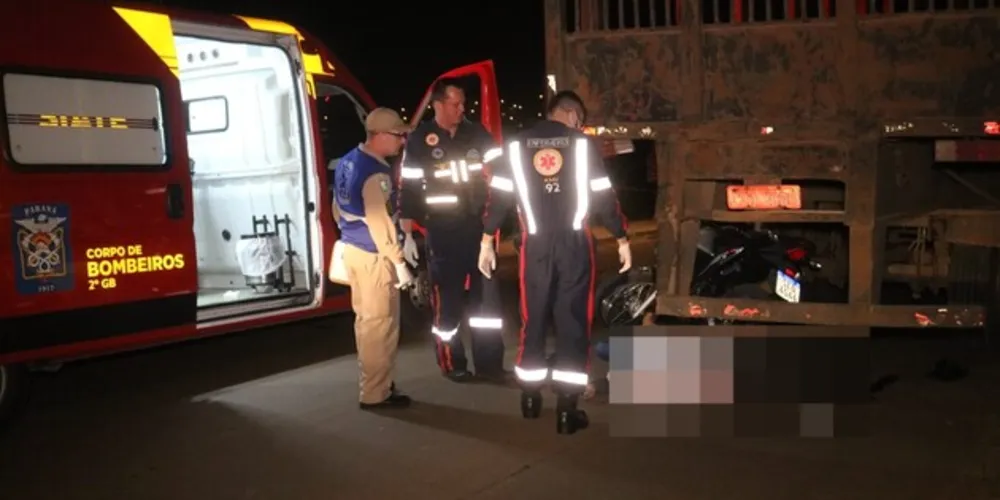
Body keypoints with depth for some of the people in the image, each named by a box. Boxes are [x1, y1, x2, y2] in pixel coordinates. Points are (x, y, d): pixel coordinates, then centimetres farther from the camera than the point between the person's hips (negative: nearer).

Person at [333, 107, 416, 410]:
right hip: (373, 255, -10)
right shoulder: (376, 172, -21)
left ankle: (372, 381, 30)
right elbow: (378, 221, -25)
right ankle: (376, 393, 4)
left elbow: (338, 209, 17)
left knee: (365, 319, 18)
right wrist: (398, 262, -22)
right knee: (380, 324, -2)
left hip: (352, 249, 10)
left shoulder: (347, 162, 9)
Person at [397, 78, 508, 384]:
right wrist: (407, 235, -6)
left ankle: (488, 364, 15)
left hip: (478, 226, 3)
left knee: (486, 295, 6)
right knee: (447, 299, 2)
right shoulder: (419, 141, -3)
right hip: (442, 231, -3)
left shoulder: (476, 133, 5)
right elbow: (408, 189, -3)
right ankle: (452, 364, 16)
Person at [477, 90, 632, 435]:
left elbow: (499, 195, 4)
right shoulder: (581, 143, 1)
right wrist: (622, 238, 7)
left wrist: (487, 241, 10)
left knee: (533, 319, 15)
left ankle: (530, 398, 25)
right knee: (573, 323, 2)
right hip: (574, 243, -2)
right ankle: (567, 410, 1)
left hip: (535, 244, 2)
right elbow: (604, 195, -1)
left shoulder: (518, 144, 7)